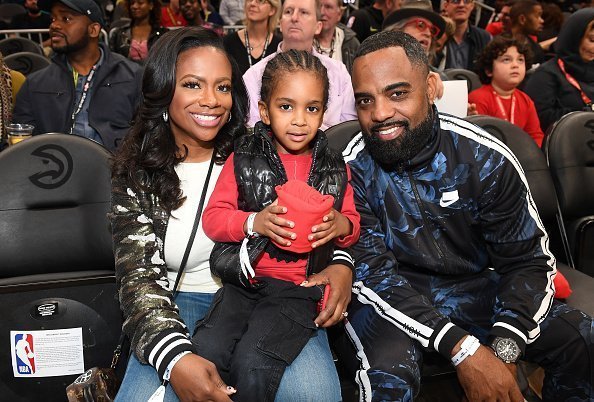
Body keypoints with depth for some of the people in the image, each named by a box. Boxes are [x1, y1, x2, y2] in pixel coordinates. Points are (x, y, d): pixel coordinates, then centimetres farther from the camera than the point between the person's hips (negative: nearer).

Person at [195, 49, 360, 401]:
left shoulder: (334, 169, 9)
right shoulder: (243, 159, 5)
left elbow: (353, 224, 17)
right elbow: (213, 218, 3)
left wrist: (342, 225, -7)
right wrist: (254, 222, -16)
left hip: (301, 287, -1)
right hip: (245, 280, 1)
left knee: (253, 362, -22)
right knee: (205, 351, -21)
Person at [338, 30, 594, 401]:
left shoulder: (487, 158, -11)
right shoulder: (353, 169, -15)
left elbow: (528, 260, -6)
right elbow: (371, 271, -18)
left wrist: (504, 349, -24)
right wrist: (461, 349, -29)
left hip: (476, 287, 3)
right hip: (391, 296, -2)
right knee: (389, 371, -34)